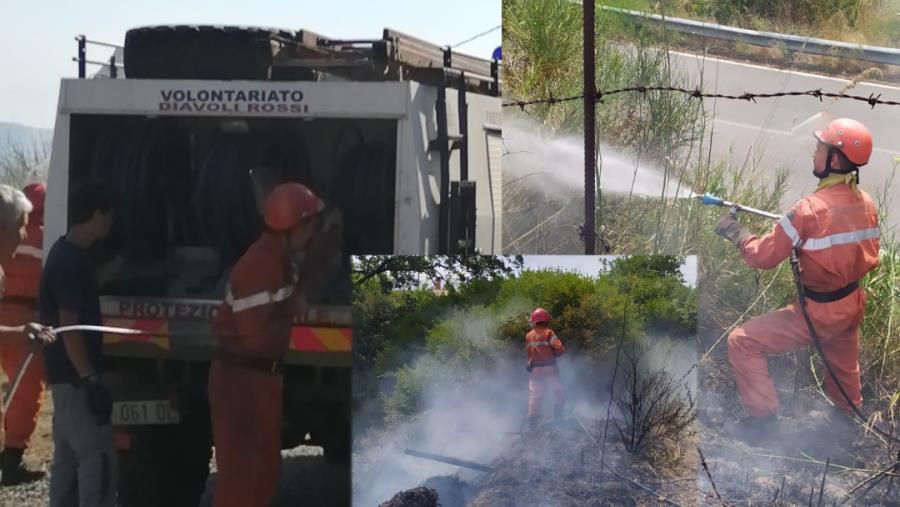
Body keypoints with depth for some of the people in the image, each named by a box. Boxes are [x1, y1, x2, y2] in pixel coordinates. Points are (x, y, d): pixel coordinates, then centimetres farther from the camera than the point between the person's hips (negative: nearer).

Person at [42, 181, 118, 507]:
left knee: (69, 457, 14)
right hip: (76, 376, -10)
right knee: (99, 457, -9)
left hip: (68, 374, 10)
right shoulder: (70, 262, -21)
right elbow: (69, 327, -24)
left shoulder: (69, 254, 9)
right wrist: (91, 381, -24)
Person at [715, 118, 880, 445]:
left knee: (742, 342, -1)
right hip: (853, 304, 7)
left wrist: (735, 233, -1)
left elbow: (764, 256, -18)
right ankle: (848, 414, 56)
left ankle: (762, 417, 4)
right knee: (842, 362, 33)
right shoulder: (866, 203, -4)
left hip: (820, 312, -7)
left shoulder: (811, 209, -26)